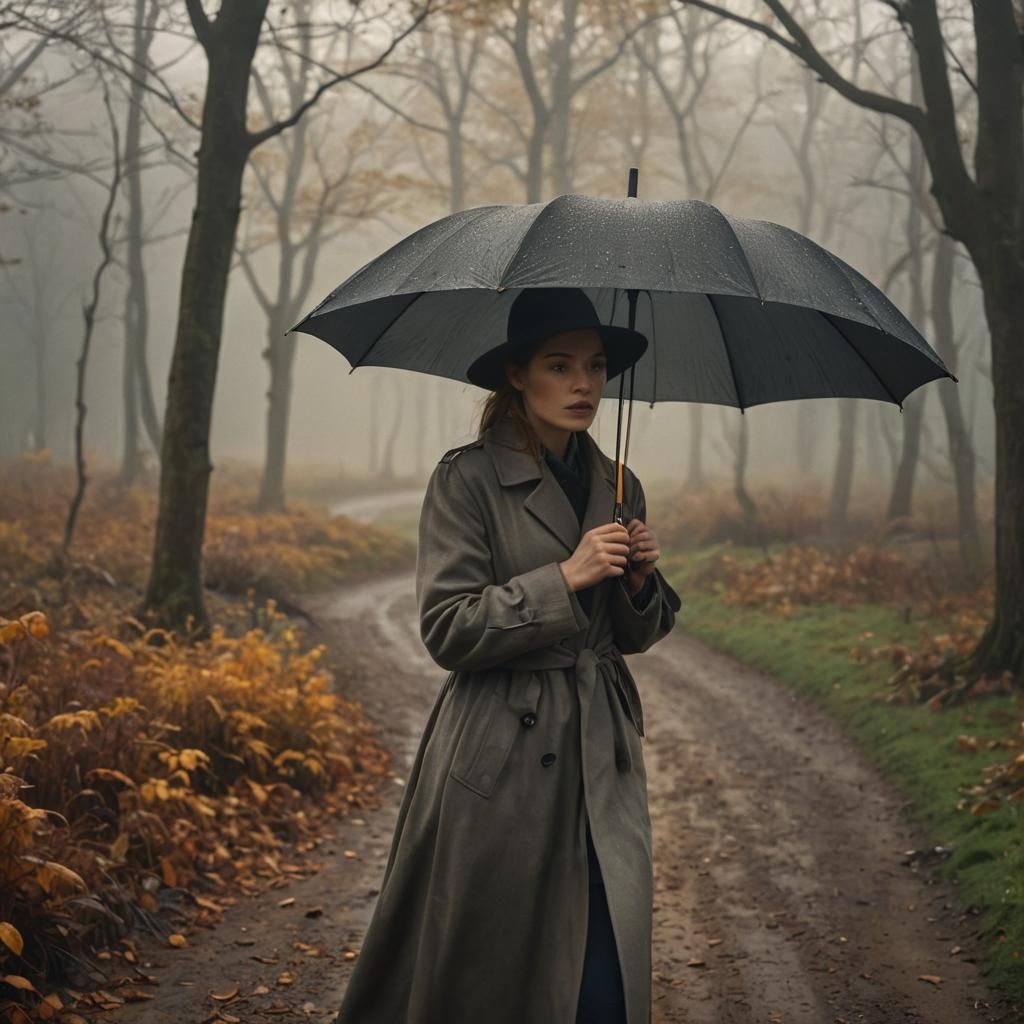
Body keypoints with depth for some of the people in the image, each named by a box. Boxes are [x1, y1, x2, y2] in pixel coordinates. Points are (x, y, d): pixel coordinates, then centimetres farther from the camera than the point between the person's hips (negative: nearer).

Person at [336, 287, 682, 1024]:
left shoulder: (618, 488, 10)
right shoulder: (467, 480, -7)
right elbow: (447, 631, -12)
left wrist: (640, 580, -4)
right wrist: (565, 578, -17)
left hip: (601, 757, 5)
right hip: (503, 763, -5)